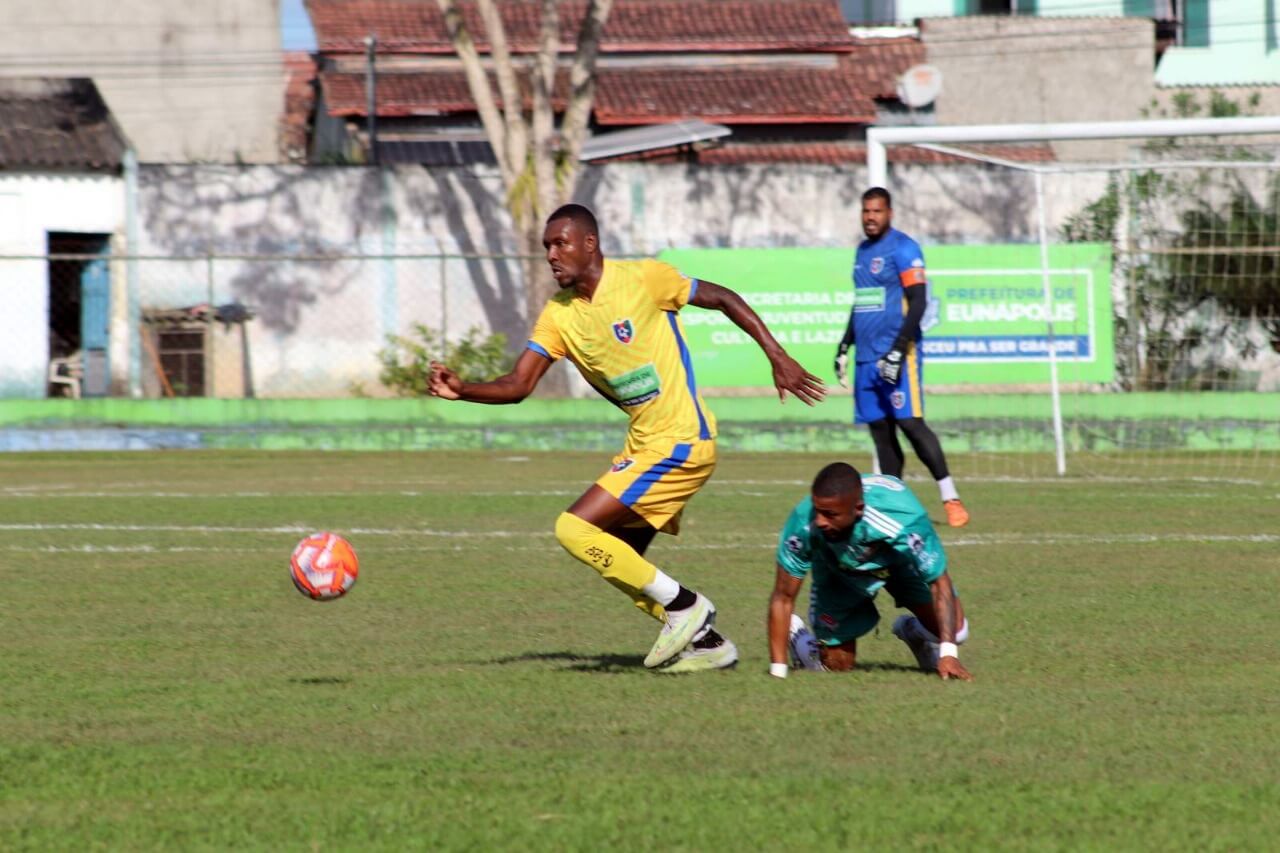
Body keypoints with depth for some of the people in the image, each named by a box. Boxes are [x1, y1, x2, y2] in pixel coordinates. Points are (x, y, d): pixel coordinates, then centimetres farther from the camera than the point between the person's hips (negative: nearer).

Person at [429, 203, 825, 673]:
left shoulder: (643, 278, -14)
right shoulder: (559, 316, 3)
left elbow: (723, 299, -3)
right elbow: (517, 384, -2)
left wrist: (778, 357, -4)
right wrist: (462, 389, -21)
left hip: (680, 443, -8)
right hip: (643, 442, 8)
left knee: (575, 529, -15)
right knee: (616, 559, 10)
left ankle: (683, 605, -5)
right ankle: (707, 641, 21)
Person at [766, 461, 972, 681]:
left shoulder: (906, 521, -44)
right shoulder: (803, 522, -41)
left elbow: (940, 583, -29)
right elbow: (783, 597, -28)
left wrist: (948, 654, -36)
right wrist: (777, 671, -28)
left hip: (901, 561, 0)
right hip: (837, 569, 0)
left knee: (954, 629, -12)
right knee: (837, 665, -3)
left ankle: (914, 633, 23)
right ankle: (797, 637, 30)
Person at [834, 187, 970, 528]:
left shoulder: (903, 249, -7)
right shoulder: (862, 251, 18)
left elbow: (918, 302, -13)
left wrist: (898, 350, -20)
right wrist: (844, 347, 24)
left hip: (897, 355, -8)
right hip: (866, 357, 8)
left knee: (910, 423, -15)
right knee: (880, 430, 4)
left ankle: (950, 498, -14)